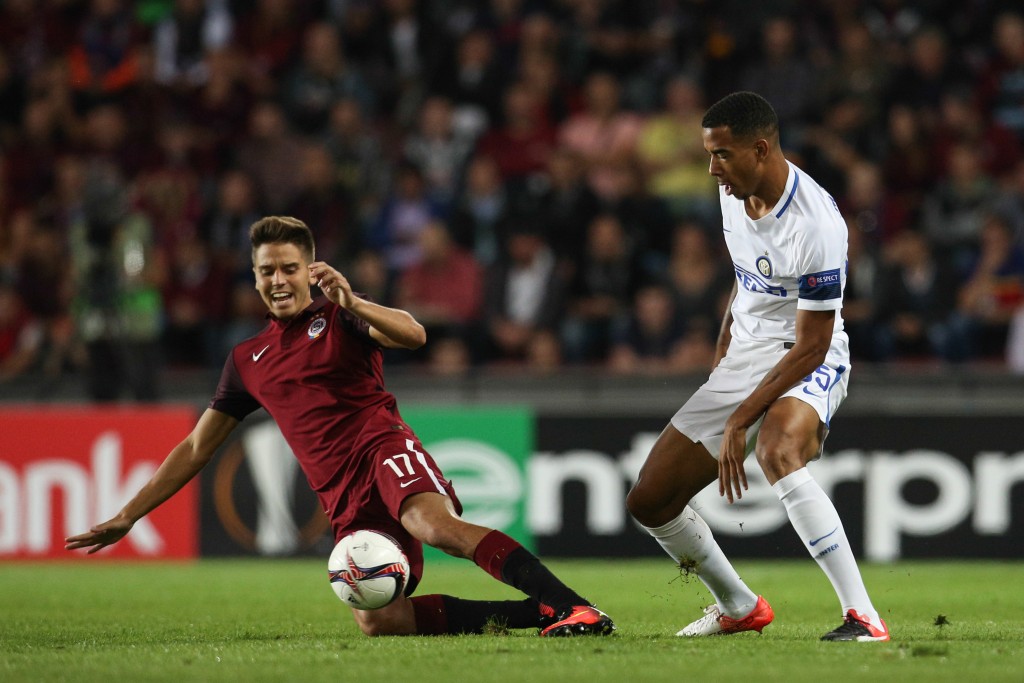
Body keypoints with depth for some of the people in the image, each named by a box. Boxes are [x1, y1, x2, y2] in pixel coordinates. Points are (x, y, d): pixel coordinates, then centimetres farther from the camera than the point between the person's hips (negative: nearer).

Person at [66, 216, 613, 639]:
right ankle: (538, 613, -17)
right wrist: (126, 517, 24)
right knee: (376, 621, -22)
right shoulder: (248, 361, 22)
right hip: (344, 498, 4)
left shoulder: (337, 318, 8)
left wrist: (350, 303, -28)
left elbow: (413, 334, -12)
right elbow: (196, 449, 27)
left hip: (383, 448, -4)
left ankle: (573, 607, -45)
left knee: (436, 525, -38)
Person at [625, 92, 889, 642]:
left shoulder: (816, 224, -25)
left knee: (776, 450, -41)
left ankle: (863, 616, -39)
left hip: (807, 365, -8)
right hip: (743, 357, 8)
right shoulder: (733, 192, 0)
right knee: (648, 501, 6)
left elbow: (810, 348, -22)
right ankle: (738, 608, 29)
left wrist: (739, 420, -23)